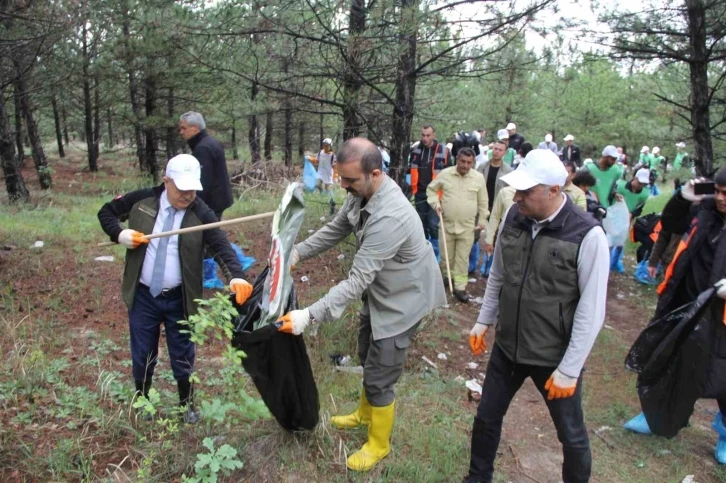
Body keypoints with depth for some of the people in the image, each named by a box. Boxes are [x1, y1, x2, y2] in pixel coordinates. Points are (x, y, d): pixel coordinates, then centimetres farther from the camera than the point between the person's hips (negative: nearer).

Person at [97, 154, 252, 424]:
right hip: (143, 296, 2)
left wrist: (236, 276, -41)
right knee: (142, 354, 17)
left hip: (179, 299, -1)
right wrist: (119, 234, -12)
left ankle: (187, 404, 37)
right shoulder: (142, 201, -7)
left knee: (182, 356, 14)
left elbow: (222, 247, -22)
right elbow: (106, 211, 9)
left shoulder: (201, 214, -13)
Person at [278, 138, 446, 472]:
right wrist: (297, 252, -6)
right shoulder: (362, 192, -10)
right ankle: (365, 414, 53)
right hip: (378, 292, 9)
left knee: (378, 377, 4)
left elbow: (357, 281, -38)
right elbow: (336, 229, 6)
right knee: (367, 360, 27)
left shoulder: (389, 217, -38)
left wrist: (310, 315, -40)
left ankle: (379, 445, 30)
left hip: (401, 301, -9)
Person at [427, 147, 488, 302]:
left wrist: (482, 221, 7)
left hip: (467, 227, 0)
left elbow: (483, 202, 6)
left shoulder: (478, 177, -3)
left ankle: (460, 287, 11)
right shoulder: (445, 174, -5)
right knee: (446, 256, 13)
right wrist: (435, 203, -6)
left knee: (462, 258, 3)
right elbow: (431, 189, 9)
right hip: (447, 224, 1)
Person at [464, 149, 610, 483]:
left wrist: (569, 369, -15)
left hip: (555, 358, -4)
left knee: (571, 435, 17)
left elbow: (591, 311, -17)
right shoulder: (513, 217, -6)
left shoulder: (587, 235, -22)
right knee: (486, 418, 18)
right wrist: (484, 321, 12)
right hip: (507, 346, 5)